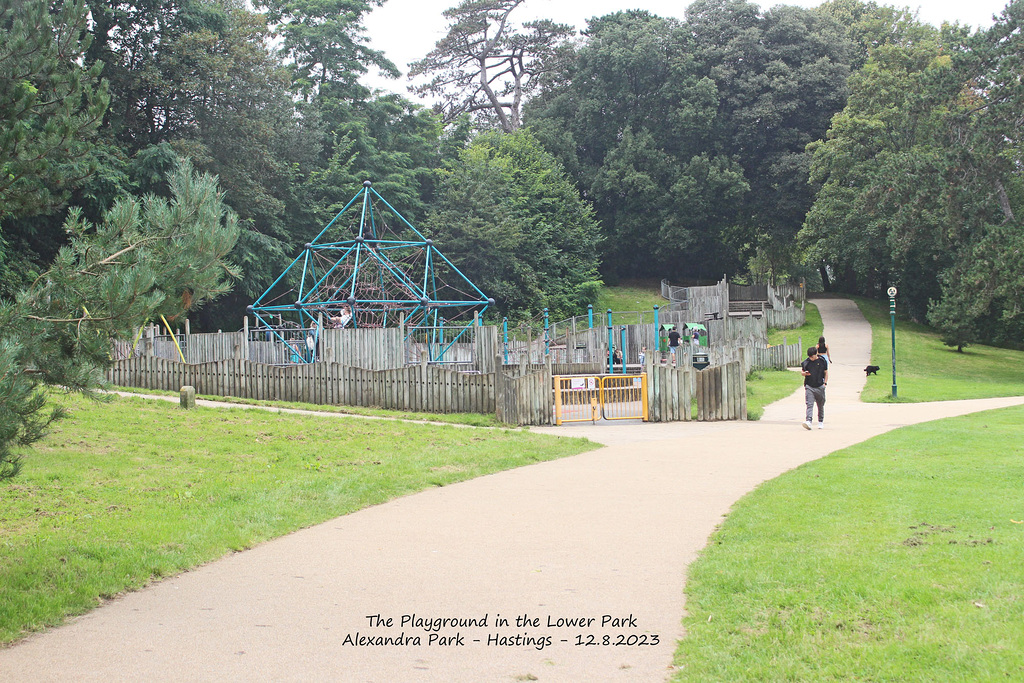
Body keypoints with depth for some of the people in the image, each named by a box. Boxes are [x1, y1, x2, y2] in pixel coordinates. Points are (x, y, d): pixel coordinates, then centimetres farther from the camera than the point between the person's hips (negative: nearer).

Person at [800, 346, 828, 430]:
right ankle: (808, 421, -23)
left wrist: (825, 383, 0)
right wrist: (804, 373, -11)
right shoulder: (805, 362, 2)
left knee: (821, 405, 12)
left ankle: (821, 421, 27)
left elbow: (826, 373, 9)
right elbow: (802, 371, 12)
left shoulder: (822, 361, 0)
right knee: (809, 404, -13)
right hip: (809, 387, 0)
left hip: (820, 387, 0)